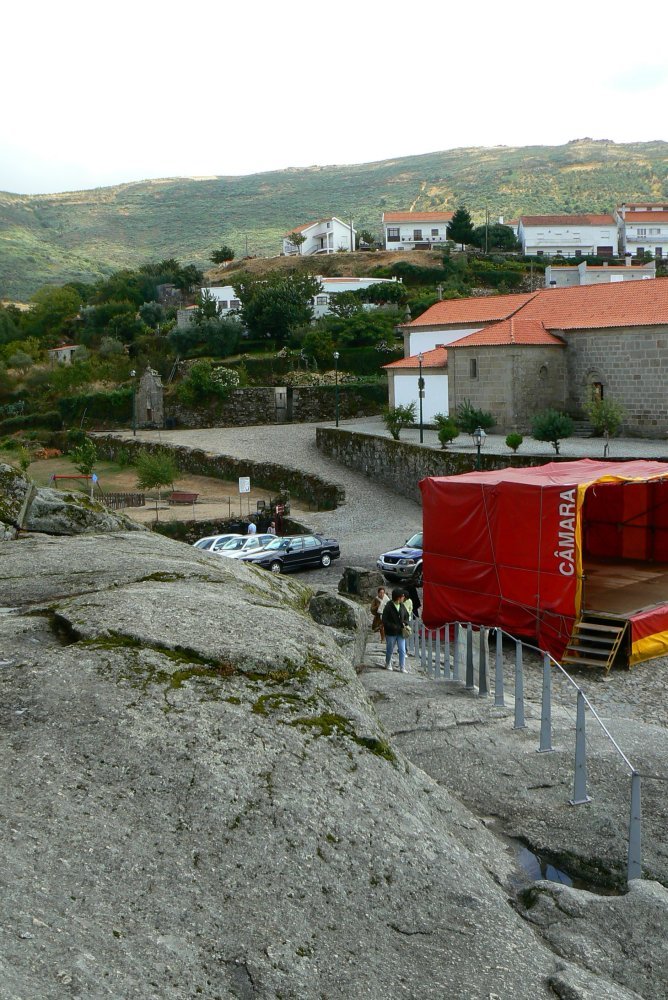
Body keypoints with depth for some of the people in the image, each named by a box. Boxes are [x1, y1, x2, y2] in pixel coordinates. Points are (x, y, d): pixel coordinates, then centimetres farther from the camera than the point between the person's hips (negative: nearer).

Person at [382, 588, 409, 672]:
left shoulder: (402, 606, 3)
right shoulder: (388, 607, -14)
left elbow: (406, 617, 17)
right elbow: (385, 621, -14)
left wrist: (404, 623, -4)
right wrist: (394, 627, -21)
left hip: (400, 632, 4)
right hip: (391, 633, -4)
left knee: (402, 650, -1)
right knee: (390, 650, 11)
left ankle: (402, 668, 5)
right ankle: (388, 664, 32)